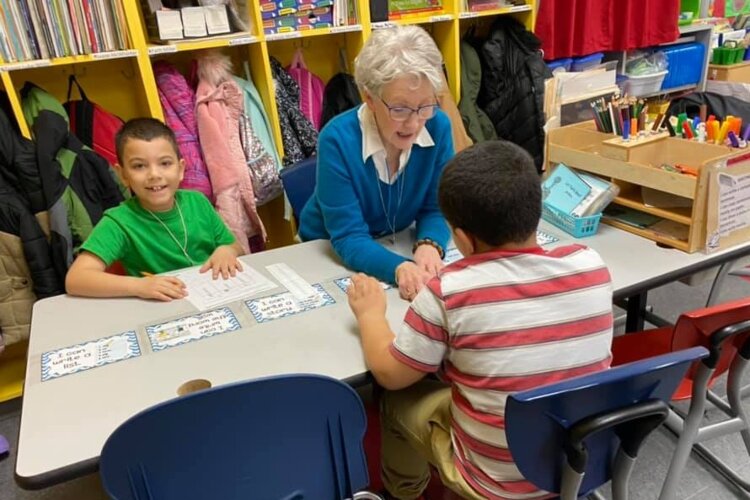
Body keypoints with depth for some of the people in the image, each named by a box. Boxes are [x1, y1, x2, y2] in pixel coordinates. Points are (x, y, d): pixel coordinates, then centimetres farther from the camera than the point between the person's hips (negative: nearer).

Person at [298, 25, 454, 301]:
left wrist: (429, 245, -29)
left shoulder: (438, 126, -16)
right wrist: (399, 268, -43)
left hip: (396, 243, 4)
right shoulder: (337, 140, -26)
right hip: (331, 252, -4)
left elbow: (436, 208, -8)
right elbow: (348, 238, -26)